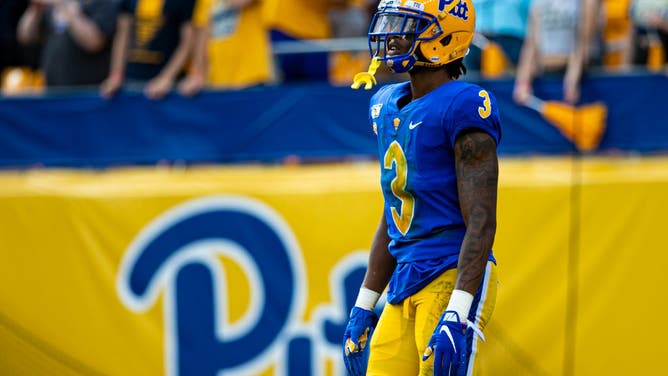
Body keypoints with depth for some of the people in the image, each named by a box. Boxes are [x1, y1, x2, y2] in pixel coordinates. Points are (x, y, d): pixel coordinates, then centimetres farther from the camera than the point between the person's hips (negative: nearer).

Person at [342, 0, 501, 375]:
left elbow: (481, 223, -16)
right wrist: (363, 306, 21)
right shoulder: (389, 108, 15)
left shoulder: (462, 109, -11)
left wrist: (457, 315, -23)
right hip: (405, 286, 8)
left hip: (453, 279, -8)